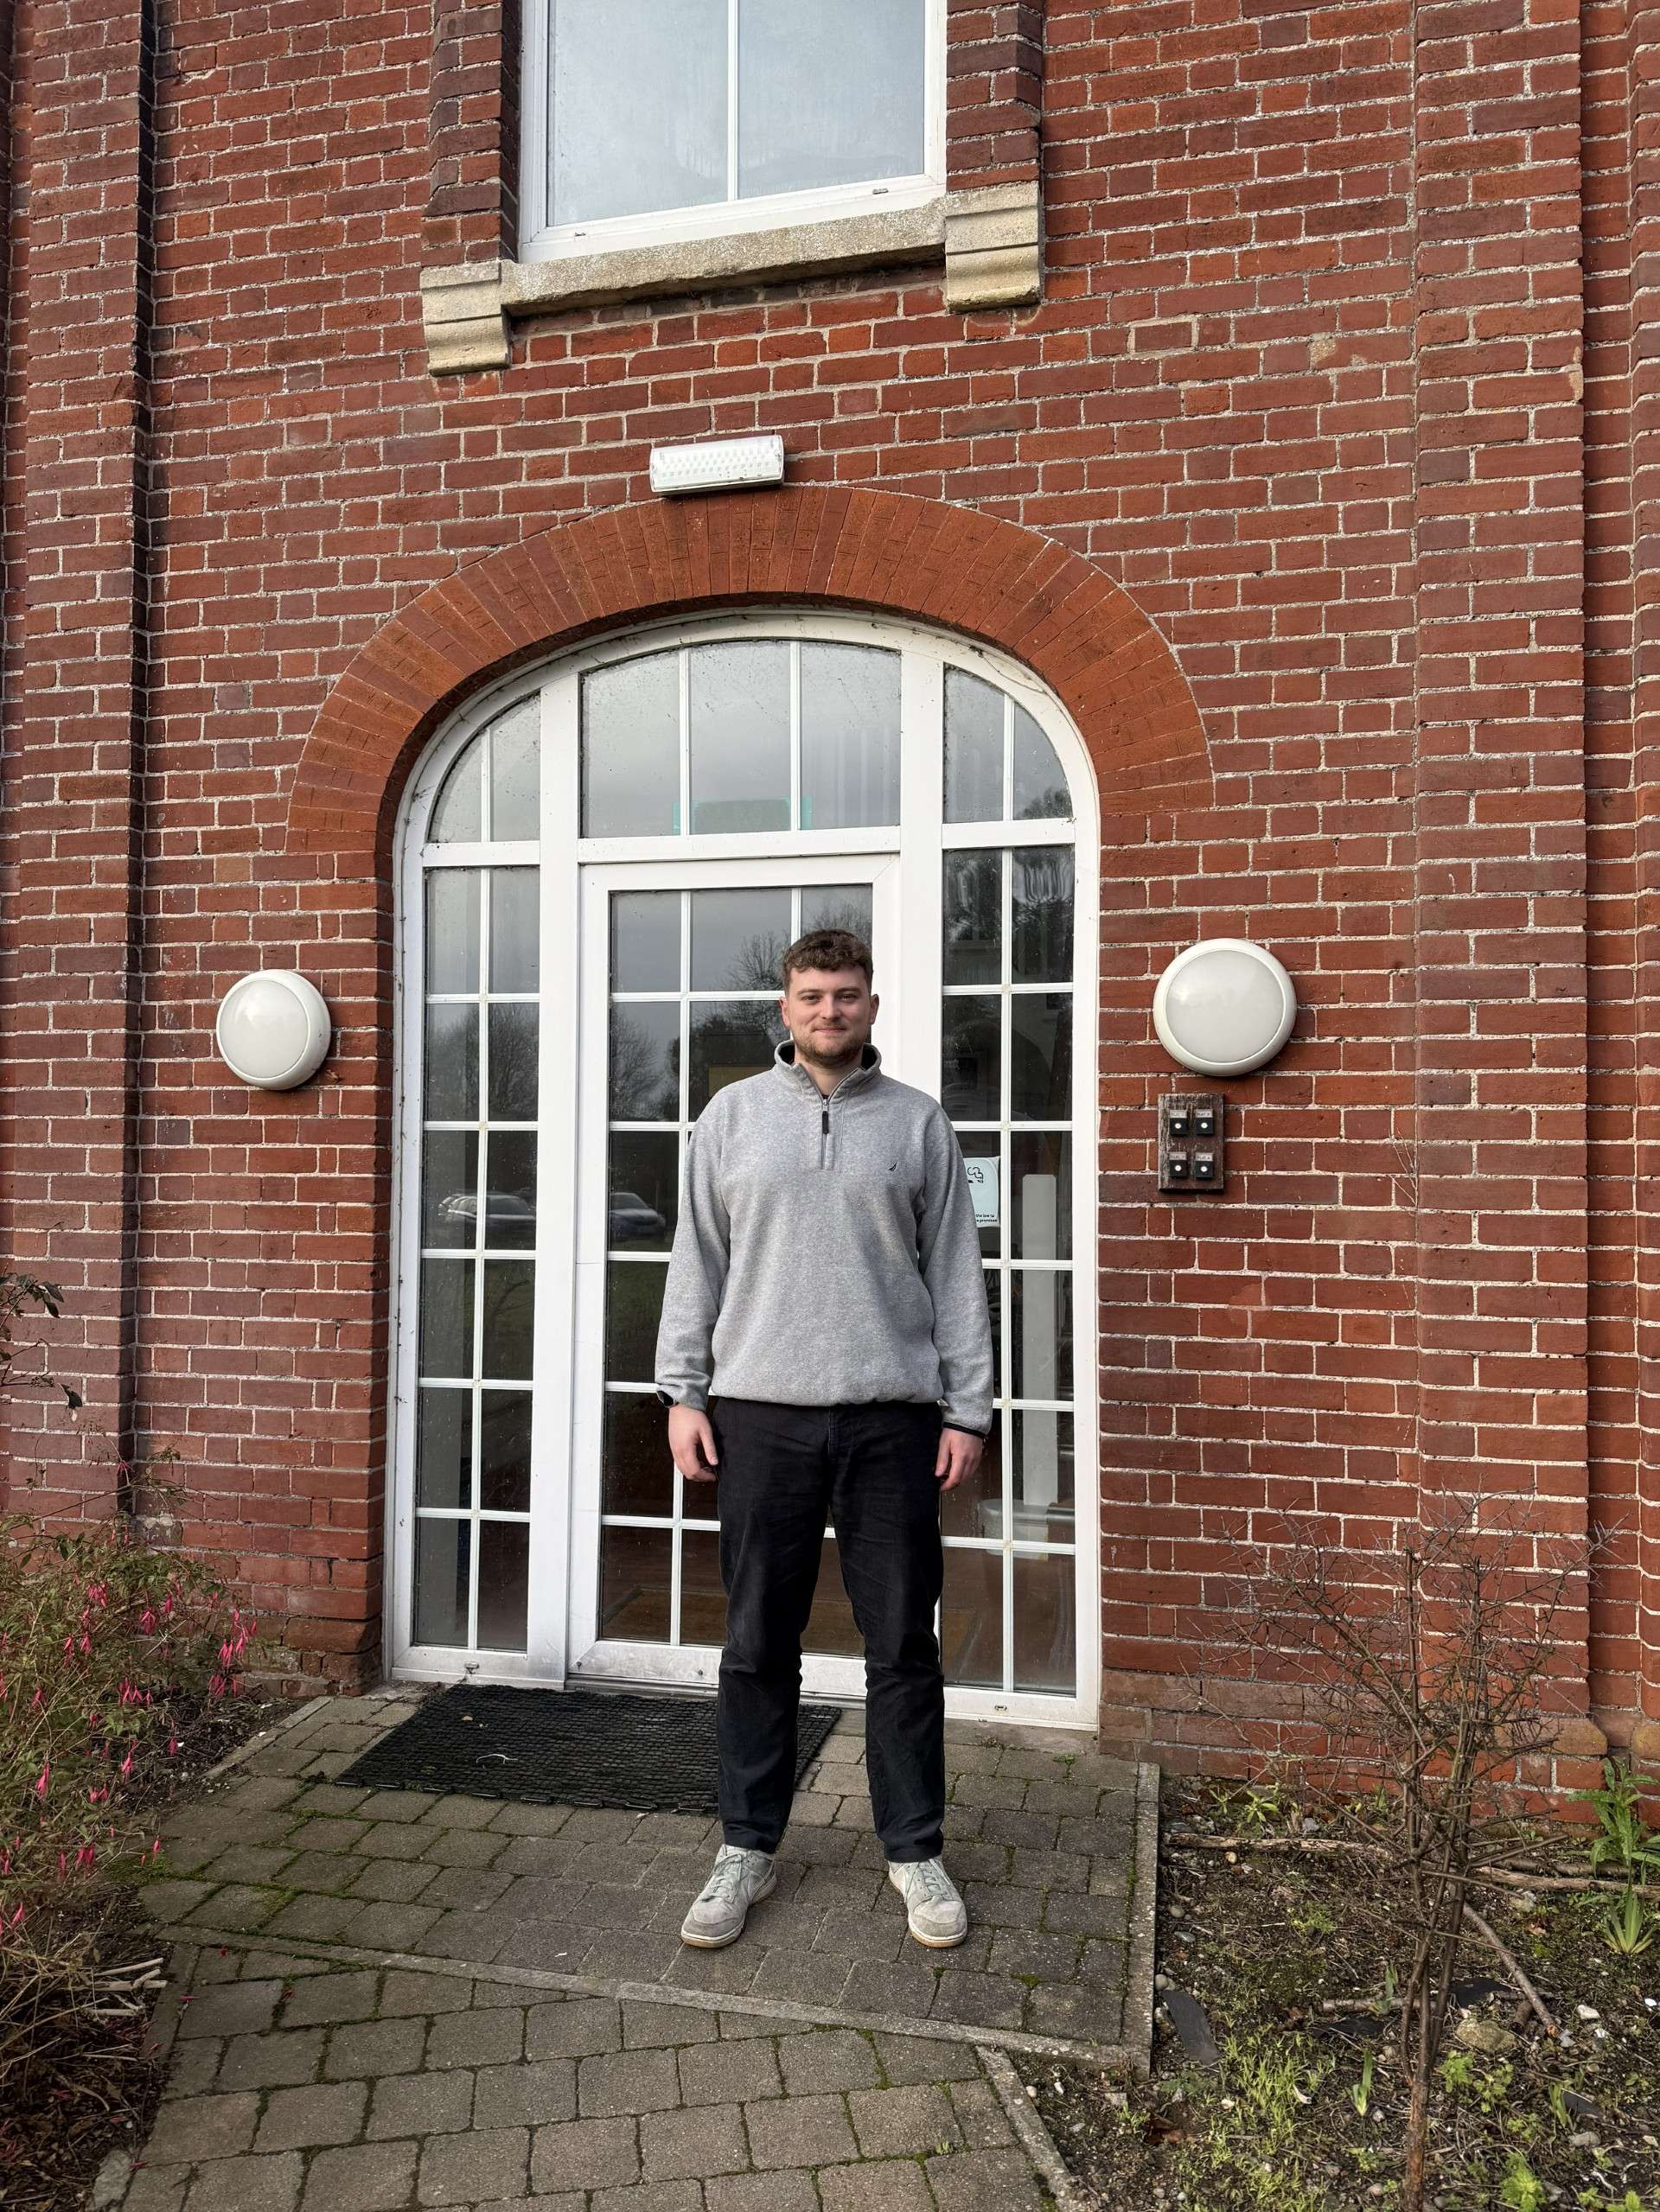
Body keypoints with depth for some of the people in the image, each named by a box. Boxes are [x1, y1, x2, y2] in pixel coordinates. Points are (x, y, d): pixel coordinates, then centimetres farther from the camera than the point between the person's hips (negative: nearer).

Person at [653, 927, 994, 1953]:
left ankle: (916, 1850, 25)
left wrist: (967, 1408, 0)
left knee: (904, 1645, 8)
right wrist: (683, 1393, 0)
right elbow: (697, 1263, 6)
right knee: (759, 1645, 9)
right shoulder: (733, 1114, 7)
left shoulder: (919, 1121, 6)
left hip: (893, 1418, 0)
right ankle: (748, 1847, 25)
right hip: (761, 1414, 1)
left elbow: (956, 1275, 5)